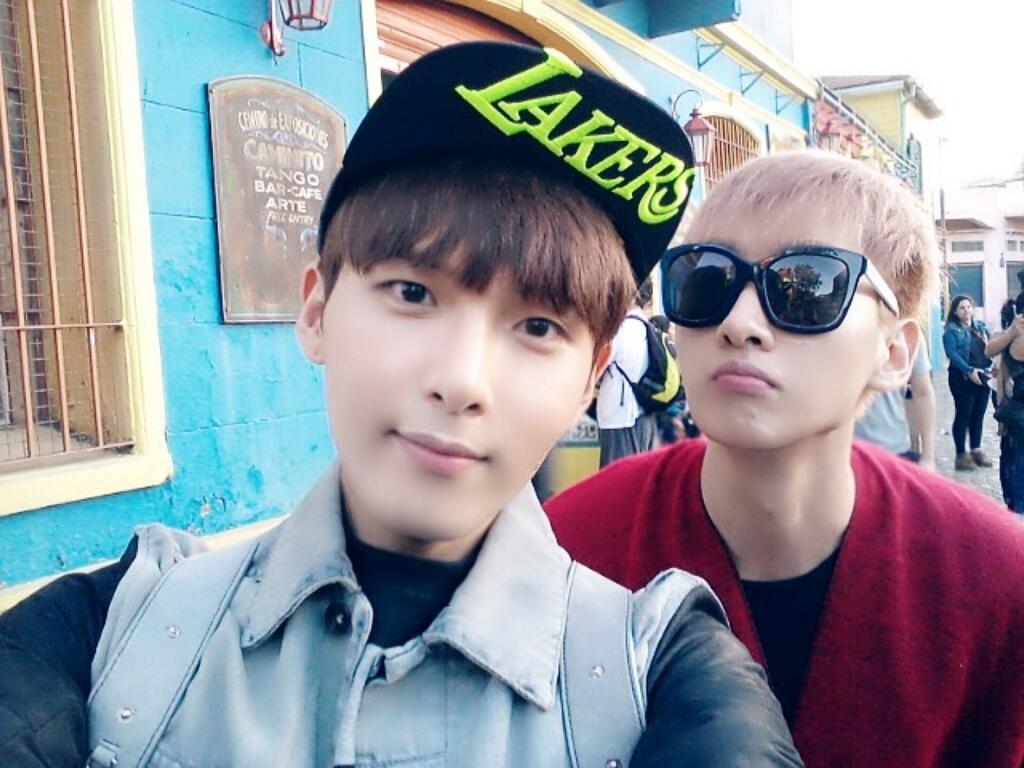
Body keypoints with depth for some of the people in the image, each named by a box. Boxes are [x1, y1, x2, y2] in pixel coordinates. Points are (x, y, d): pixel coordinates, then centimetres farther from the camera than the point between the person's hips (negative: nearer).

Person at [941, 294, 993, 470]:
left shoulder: (981, 326, 14)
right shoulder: (951, 330, -4)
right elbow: (952, 354, -14)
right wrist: (969, 370, -22)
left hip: (983, 376, 6)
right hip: (962, 378, -6)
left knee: (979, 414, 10)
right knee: (963, 414, -2)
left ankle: (976, 450, 21)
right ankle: (961, 455, 2)